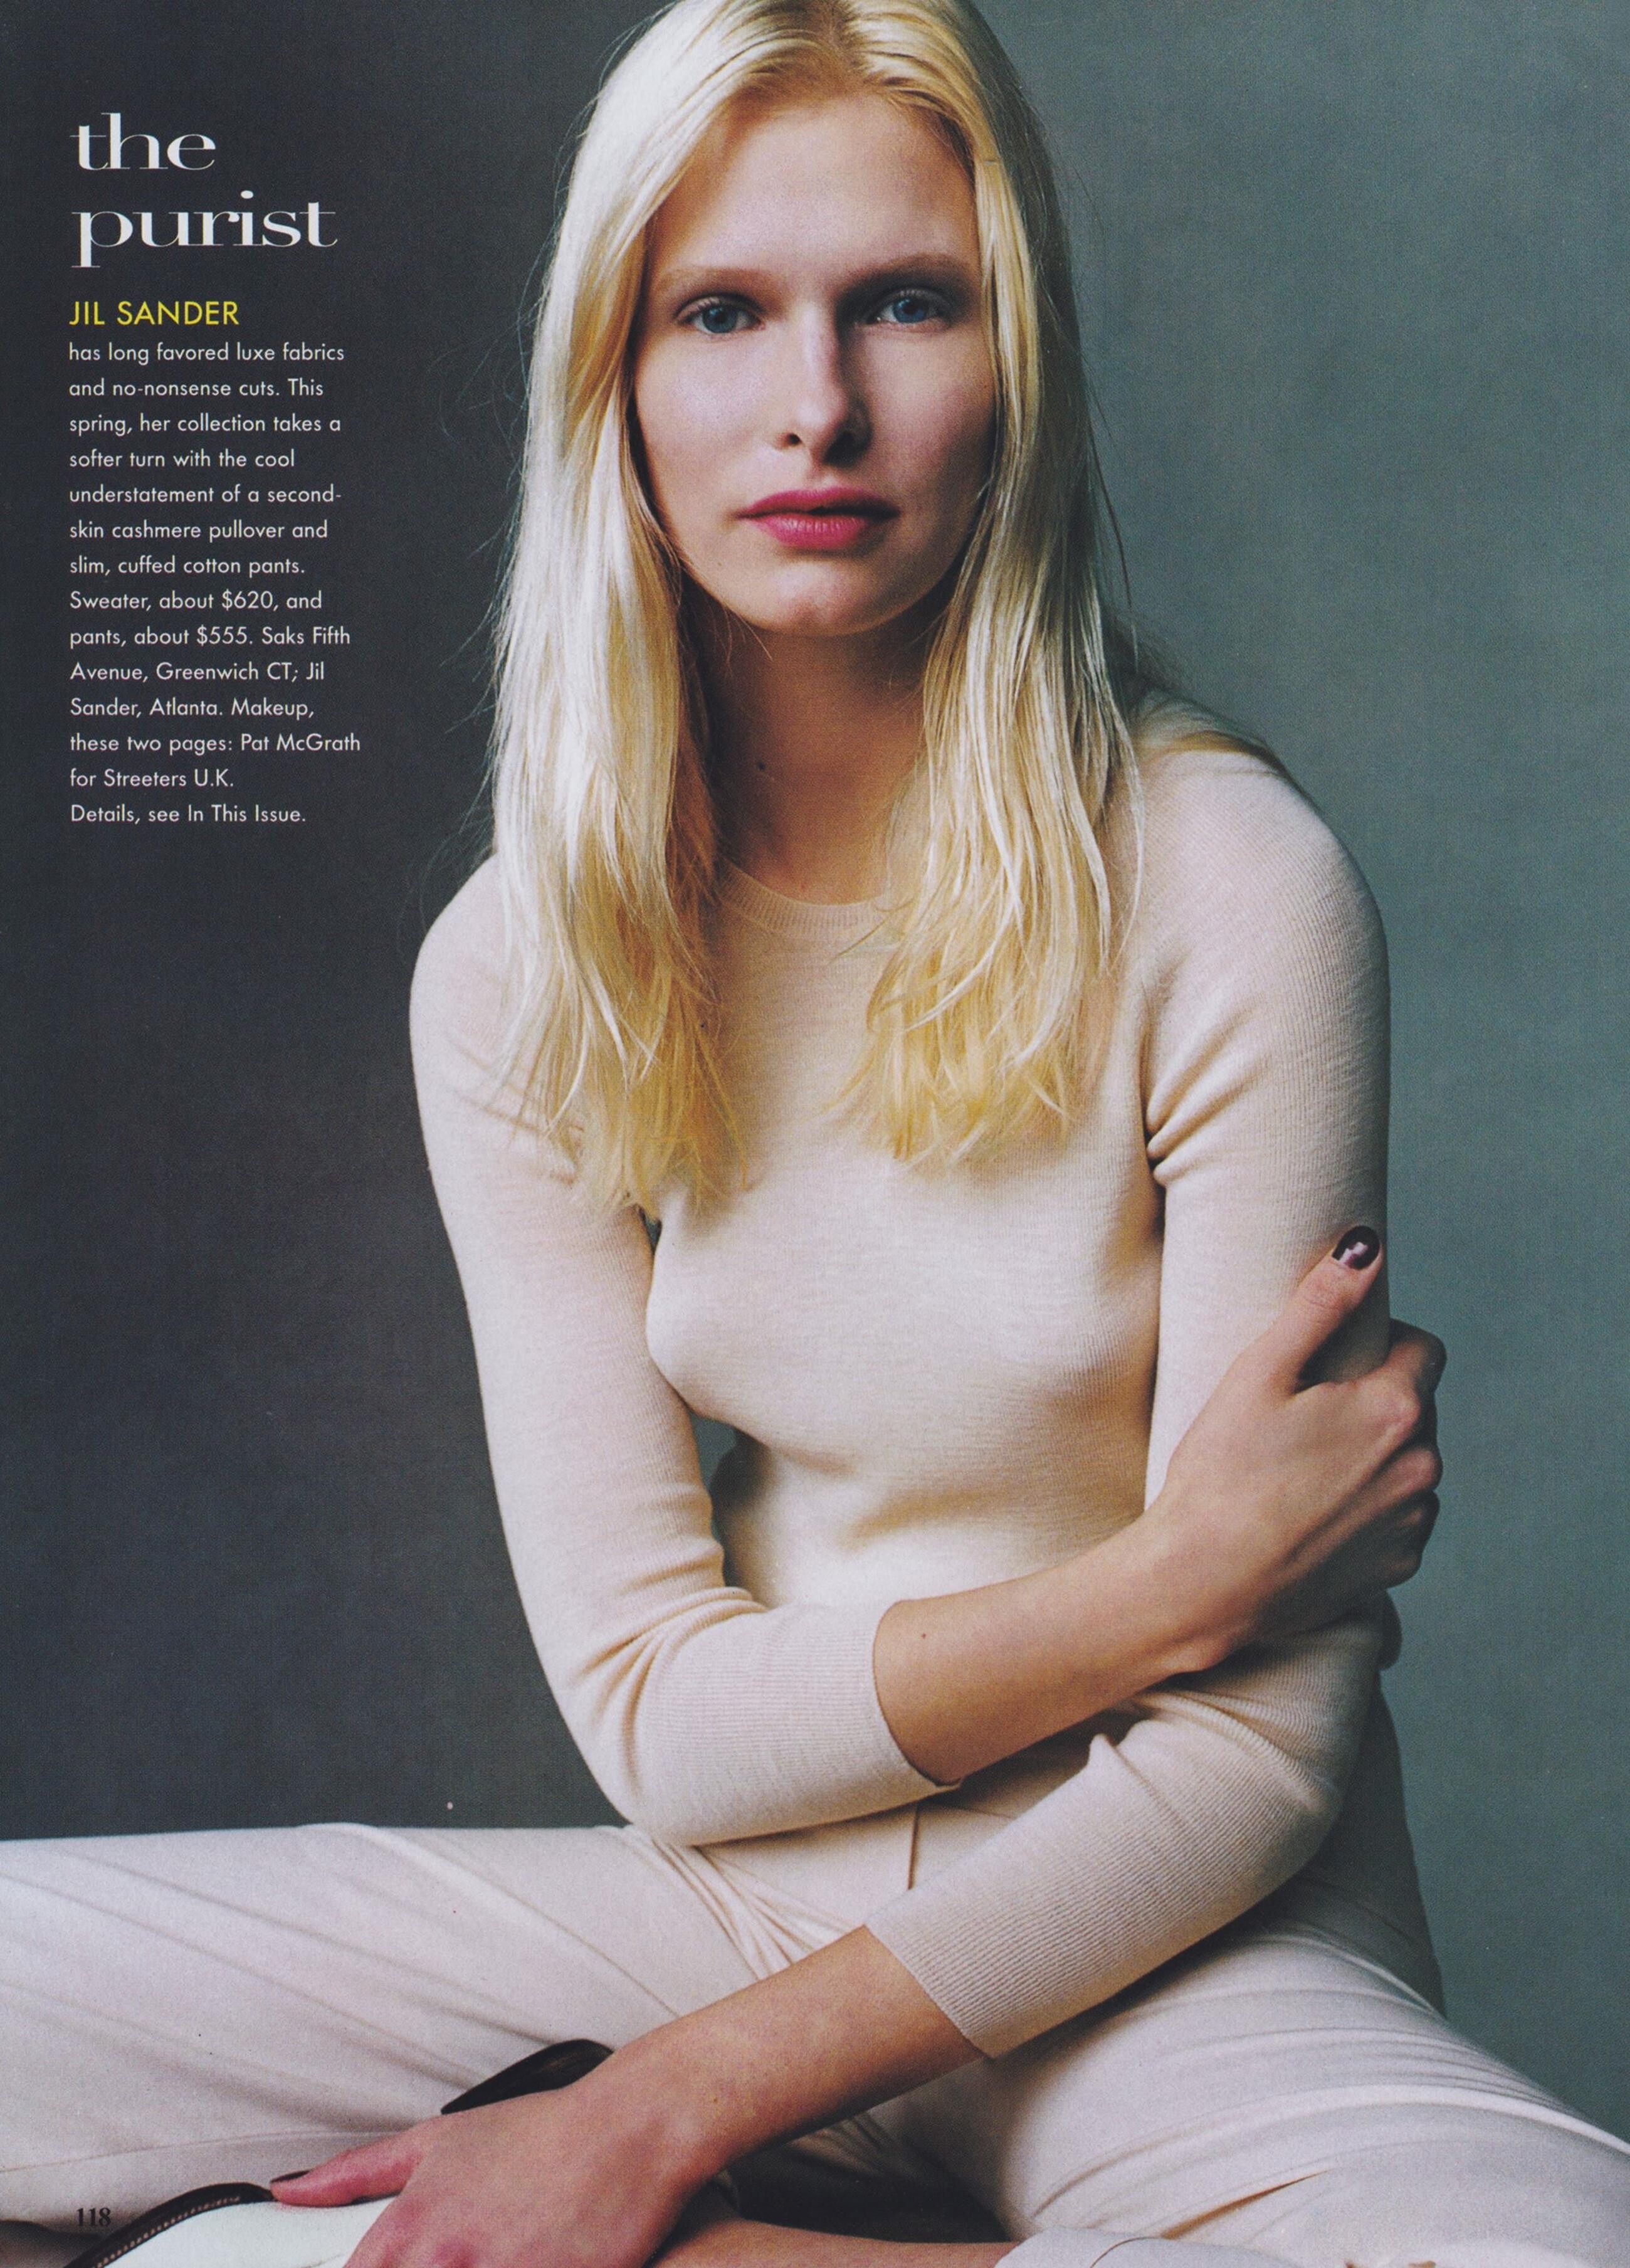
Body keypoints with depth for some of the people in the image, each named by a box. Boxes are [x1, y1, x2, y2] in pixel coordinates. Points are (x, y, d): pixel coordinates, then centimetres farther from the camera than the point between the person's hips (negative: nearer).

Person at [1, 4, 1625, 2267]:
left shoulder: (1225, 890, -15)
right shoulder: (518, 970, -4)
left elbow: (1245, 1753, -14)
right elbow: (657, 1714, -5)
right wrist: (1169, 1576, -18)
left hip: (1163, 1964, -2)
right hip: (743, 1901, 3)